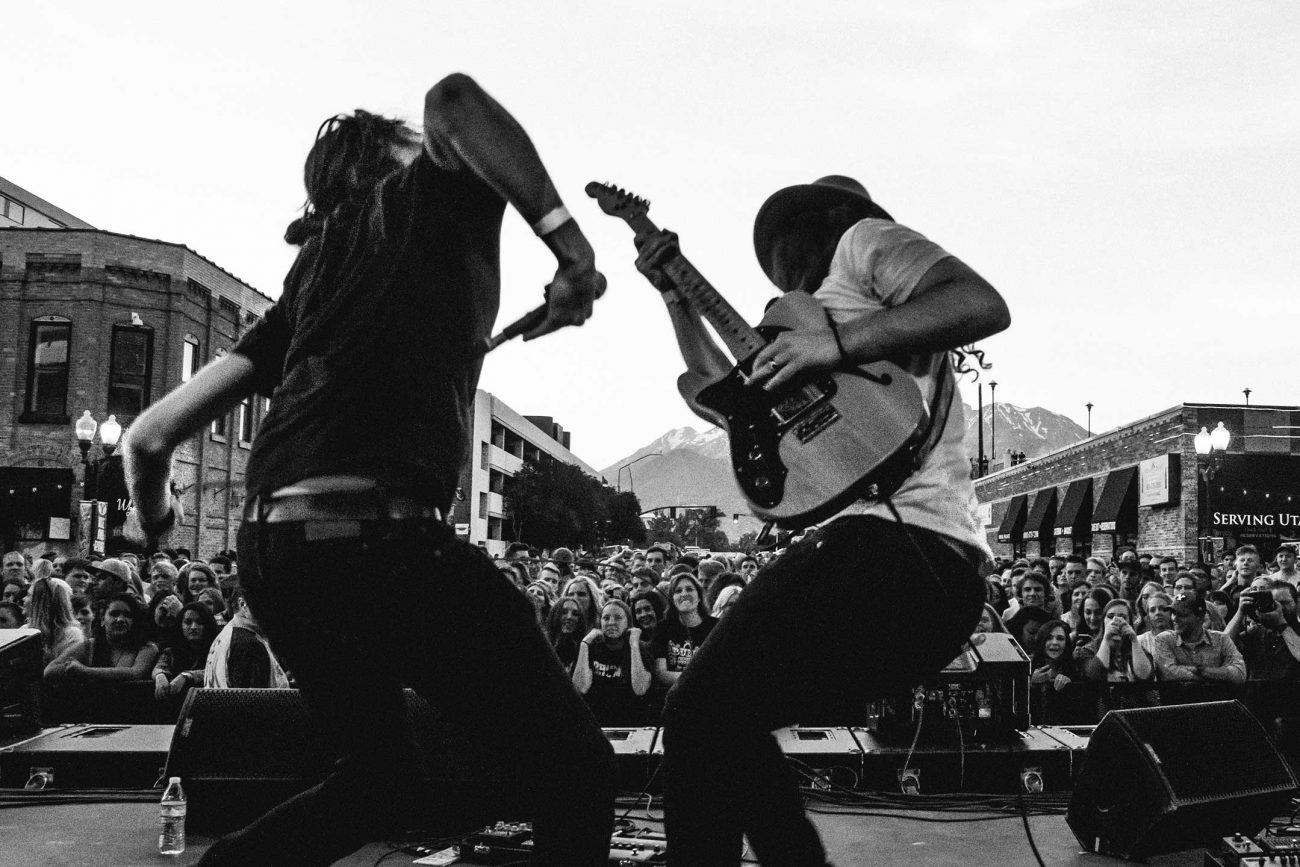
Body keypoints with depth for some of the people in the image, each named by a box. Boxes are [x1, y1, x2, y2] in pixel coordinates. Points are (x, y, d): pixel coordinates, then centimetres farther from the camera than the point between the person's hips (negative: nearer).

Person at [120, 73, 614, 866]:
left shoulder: (313, 275, 27)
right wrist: (570, 245, -10)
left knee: (382, 776, 26)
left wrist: (151, 519, 42)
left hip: (271, 548, 8)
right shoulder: (439, 198, 13)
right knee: (574, 765, -1)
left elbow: (153, 433, 23)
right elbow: (454, 101, -13)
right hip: (378, 535, -8)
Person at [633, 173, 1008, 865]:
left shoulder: (863, 238, 6)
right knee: (726, 720, 19)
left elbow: (984, 305, -13)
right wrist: (676, 295, 34)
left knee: (698, 719, -17)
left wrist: (838, 342, -18)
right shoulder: (814, 313, 33)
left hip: (905, 544, -11)